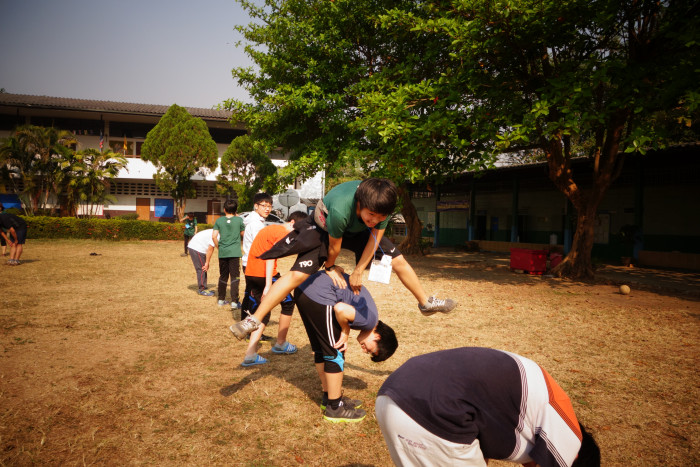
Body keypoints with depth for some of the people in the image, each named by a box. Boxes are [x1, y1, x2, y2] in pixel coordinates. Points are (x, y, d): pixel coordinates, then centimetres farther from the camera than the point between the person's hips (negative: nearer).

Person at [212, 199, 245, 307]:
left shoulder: (219, 220, 2)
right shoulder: (239, 220, -2)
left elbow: (214, 236, -3)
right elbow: (243, 234, 9)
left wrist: (218, 246, 12)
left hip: (222, 253, 3)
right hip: (234, 252, -3)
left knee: (223, 276, 15)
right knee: (235, 277, 0)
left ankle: (221, 300, 24)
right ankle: (234, 301, -4)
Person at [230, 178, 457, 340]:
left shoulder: (382, 206, -30)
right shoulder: (340, 210, -44)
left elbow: (374, 238, -15)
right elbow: (334, 247, -24)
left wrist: (358, 271, -10)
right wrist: (331, 267, -6)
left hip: (357, 231, 5)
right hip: (325, 229, -5)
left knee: (398, 260, 1)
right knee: (298, 274, -22)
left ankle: (426, 302, 22)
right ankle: (254, 320, -17)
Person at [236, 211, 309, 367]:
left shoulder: (271, 228, 21)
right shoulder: (283, 232, -8)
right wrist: (268, 285, -25)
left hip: (250, 274, 9)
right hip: (264, 274, -9)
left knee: (263, 313, 14)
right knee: (288, 303, 10)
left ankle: (250, 355, 6)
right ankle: (281, 344, 22)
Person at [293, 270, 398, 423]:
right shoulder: (370, 320, -9)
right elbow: (340, 309, -21)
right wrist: (345, 331, -6)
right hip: (319, 294, -10)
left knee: (320, 349, 21)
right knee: (335, 353, 1)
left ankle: (329, 397, 35)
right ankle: (334, 407, 12)